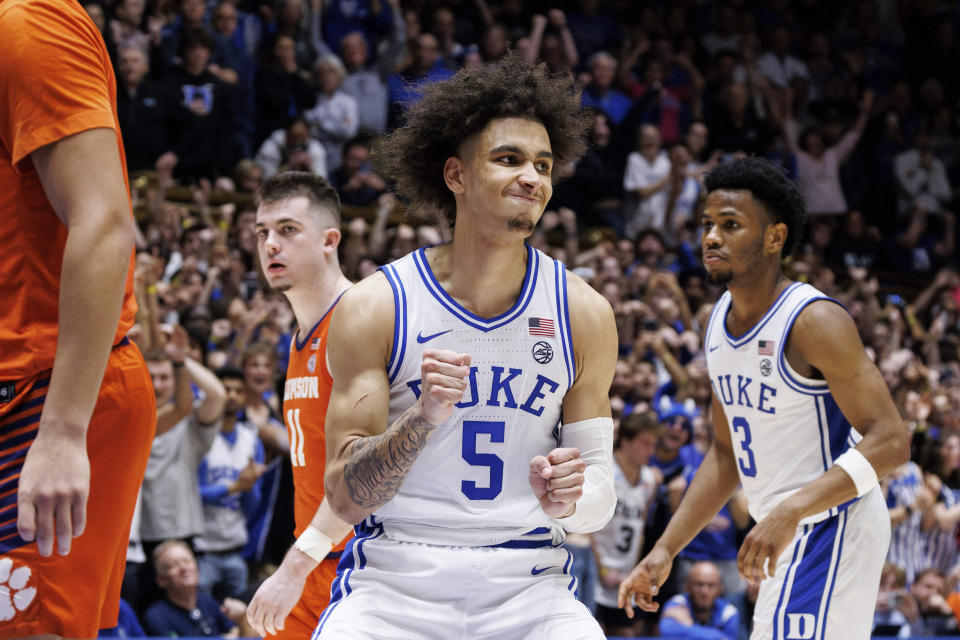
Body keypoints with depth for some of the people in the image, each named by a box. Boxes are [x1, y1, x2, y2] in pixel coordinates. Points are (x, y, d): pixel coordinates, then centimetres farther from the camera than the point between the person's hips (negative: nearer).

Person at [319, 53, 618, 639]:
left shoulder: (582, 312, 2)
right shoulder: (375, 307, -5)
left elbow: (601, 496, 6)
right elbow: (347, 498, -7)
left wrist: (568, 502, -17)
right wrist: (422, 419, -24)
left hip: (527, 588, 2)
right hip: (394, 584, -2)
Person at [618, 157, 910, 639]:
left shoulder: (815, 321, -18)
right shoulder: (720, 320, 8)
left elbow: (890, 441, -24)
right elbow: (726, 453, 17)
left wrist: (790, 510, -35)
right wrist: (664, 550, 10)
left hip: (834, 524, -9)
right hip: (788, 535, 9)